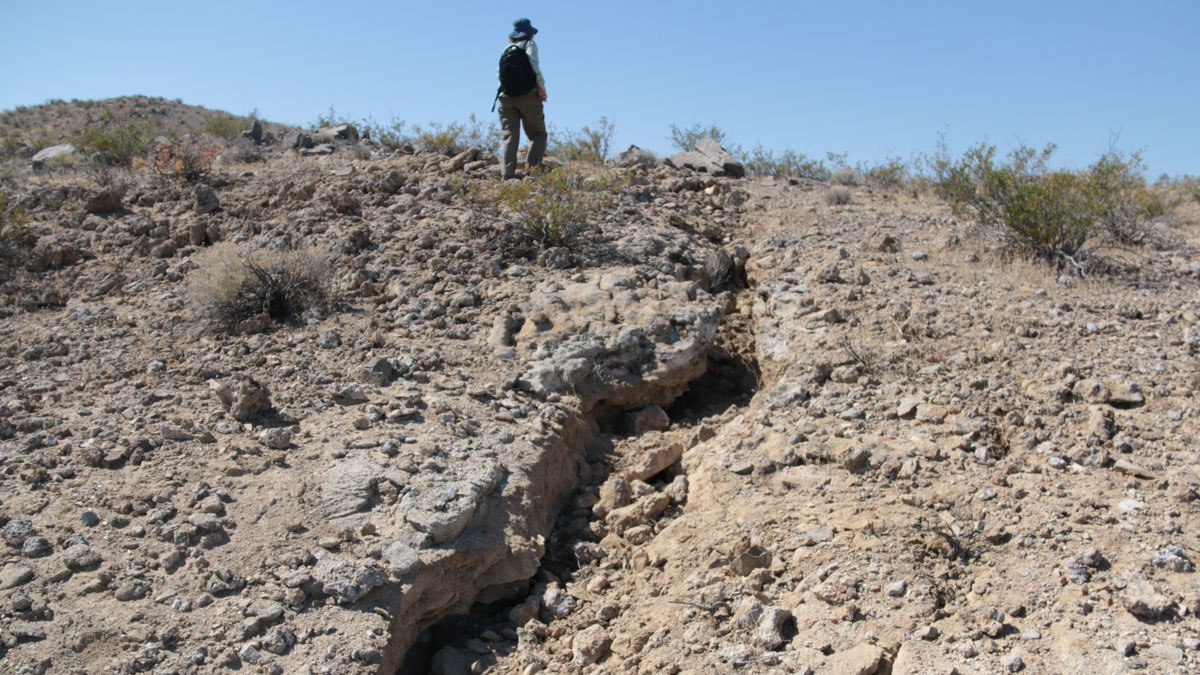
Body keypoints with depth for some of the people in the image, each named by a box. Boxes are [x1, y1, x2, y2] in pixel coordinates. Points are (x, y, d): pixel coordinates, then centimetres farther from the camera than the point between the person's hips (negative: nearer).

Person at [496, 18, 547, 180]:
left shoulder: (506, 49, 17)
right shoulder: (530, 44, 6)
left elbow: (499, 73, 6)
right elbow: (533, 63, -10)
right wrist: (541, 87, -6)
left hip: (506, 98, 3)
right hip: (528, 95, -3)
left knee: (510, 135, -1)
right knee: (538, 134, 4)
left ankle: (508, 171, -16)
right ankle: (532, 166, -17)